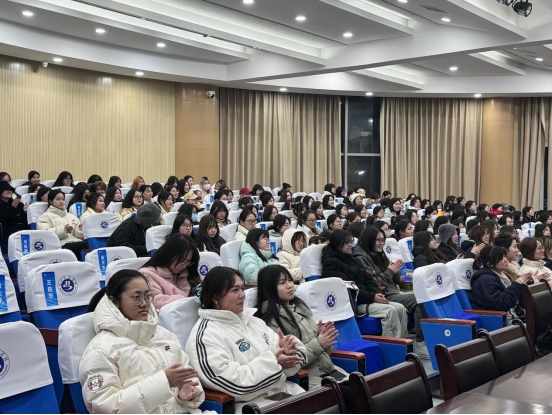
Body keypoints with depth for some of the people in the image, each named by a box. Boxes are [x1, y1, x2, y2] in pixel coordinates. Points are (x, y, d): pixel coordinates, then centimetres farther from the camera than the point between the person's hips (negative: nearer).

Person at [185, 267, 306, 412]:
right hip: (250, 405, -8)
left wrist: (283, 349, -7)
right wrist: (272, 363, -15)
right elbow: (230, 381, -18)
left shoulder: (251, 320, 16)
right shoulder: (205, 335, -9)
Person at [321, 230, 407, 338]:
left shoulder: (352, 260, 22)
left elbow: (368, 280, 17)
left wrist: (378, 293, -4)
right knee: (390, 311, -25)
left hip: (367, 299, 8)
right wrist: (372, 297, -18)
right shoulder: (330, 263, -6)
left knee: (400, 308, -11)